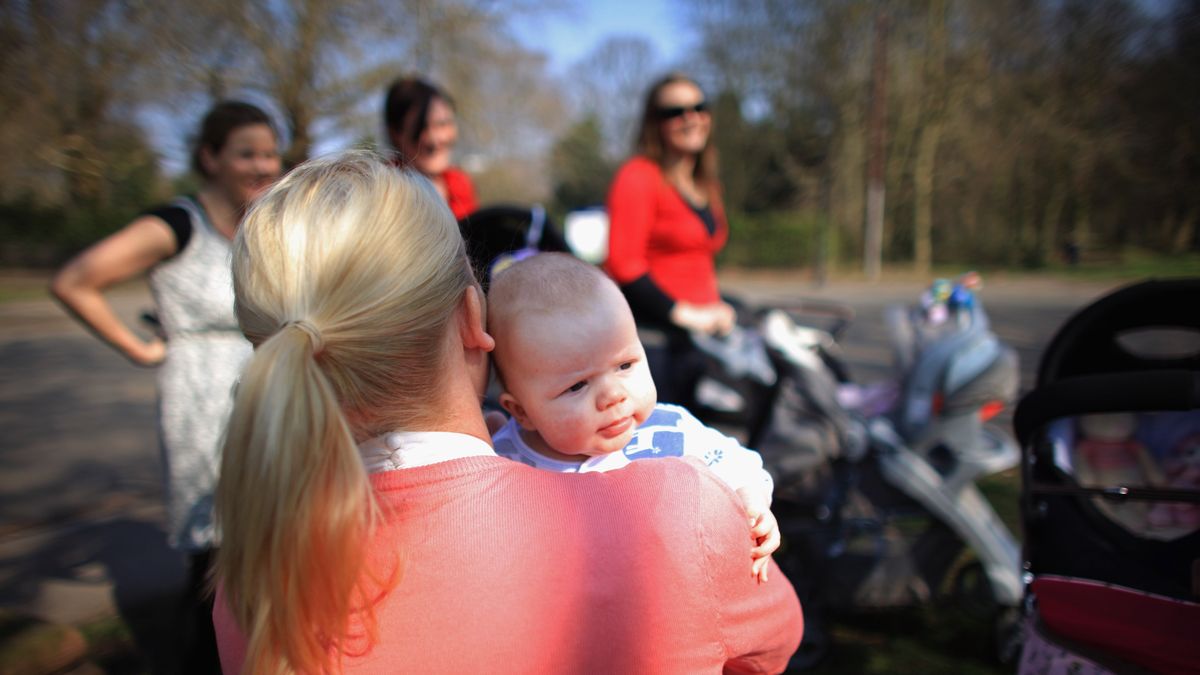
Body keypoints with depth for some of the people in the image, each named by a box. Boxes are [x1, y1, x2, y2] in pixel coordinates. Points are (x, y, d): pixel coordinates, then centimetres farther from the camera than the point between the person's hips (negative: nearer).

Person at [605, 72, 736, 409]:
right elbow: (623, 264, -15)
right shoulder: (638, 176, -6)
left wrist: (715, 307, 11)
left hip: (699, 328, 8)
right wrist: (685, 314, -17)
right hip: (649, 330, -8)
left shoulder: (705, 185, 20)